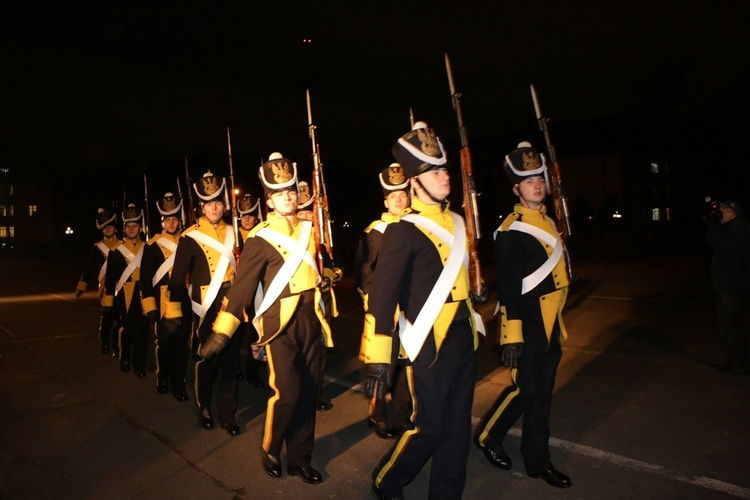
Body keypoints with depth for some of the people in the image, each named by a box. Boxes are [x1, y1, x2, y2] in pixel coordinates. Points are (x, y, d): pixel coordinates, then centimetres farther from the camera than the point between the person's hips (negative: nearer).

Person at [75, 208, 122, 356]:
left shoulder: (123, 245, 8)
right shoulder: (97, 247, 5)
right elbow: (90, 267, 3)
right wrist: (81, 286, -1)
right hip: (106, 286, -1)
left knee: (119, 316, 2)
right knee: (107, 314, -5)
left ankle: (116, 345, 13)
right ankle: (104, 342, 16)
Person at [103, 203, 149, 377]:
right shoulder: (116, 250, 2)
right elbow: (111, 276, 1)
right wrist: (109, 300, -2)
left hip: (143, 294, 1)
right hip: (125, 295, -1)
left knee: (142, 329, 0)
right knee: (128, 328, 4)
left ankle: (139, 365, 11)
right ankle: (125, 358, 29)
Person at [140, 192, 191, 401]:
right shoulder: (153, 245, 0)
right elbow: (146, 278, -3)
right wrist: (150, 309, -7)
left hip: (184, 301, 1)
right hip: (162, 302, -1)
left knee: (182, 343, 3)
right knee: (164, 342, 9)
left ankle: (179, 384, 15)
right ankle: (162, 378, 32)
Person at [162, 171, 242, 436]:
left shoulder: (233, 232, 7)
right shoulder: (190, 237, -6)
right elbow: (178, 277, -7)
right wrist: (174, 311, -9)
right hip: (207, 307, -3)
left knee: (231, 359, 5)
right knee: (207, 358, 8)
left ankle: (227, 414, 18)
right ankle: (204, 408, 30)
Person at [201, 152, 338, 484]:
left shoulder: (309, 229, 10)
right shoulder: (260, 238, -8)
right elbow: (242, 286, -11)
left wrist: (327, 278, 6)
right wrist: (222, 332, -15)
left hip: (311, 318, 6)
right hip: (280, 322, -5)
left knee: (309, 391, 9)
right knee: (287, 392, -9)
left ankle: (301, 458, 25)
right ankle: (270, 451, 19)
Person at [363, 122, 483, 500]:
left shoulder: (456, 222, 10)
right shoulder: (403, 230, -14)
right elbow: (382, 294, -18)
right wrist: (377, 357, -20)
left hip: (462, 339, 7)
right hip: (429, 343, -7)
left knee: (458, 425, 13)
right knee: (428, 427, 2)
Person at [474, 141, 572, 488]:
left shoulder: (547, 221, 11)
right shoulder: (511, 231, -15)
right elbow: (507, 286, -19)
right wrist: (511, 336, -22)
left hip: (550, 323, 8)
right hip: (527, 324, -8)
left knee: (543, 391, 13)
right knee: (525, 388, -1)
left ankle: (537, 459, 28)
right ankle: (487, 436, 23)